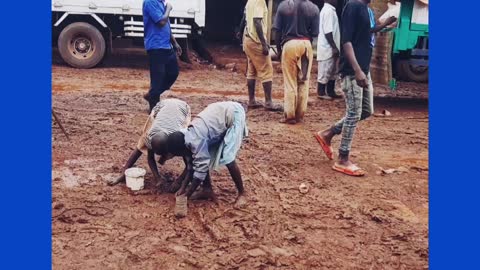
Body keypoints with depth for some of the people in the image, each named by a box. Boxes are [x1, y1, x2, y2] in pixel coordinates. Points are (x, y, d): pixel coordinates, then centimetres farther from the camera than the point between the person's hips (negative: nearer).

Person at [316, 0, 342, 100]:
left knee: (332, 71, 14)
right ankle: (321, 93, 6)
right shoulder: (328, 11, -17)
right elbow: (327, 32, -23)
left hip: (331, 48, 10)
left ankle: (330, 92, 21)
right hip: (327, 48, -10)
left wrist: (335, 47, 20)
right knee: (325, 71, -2)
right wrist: (334, 47, -21)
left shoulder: (330, 10, 16)